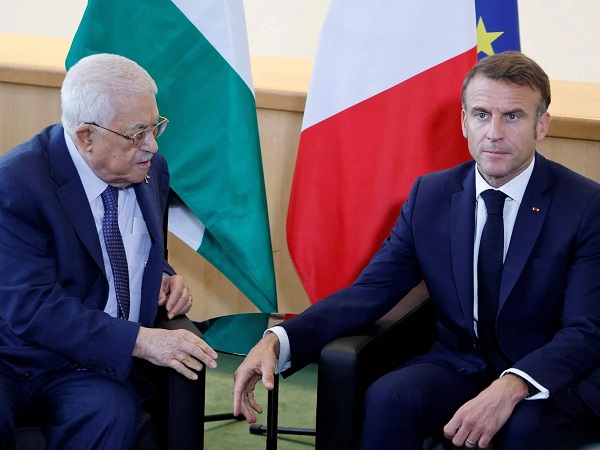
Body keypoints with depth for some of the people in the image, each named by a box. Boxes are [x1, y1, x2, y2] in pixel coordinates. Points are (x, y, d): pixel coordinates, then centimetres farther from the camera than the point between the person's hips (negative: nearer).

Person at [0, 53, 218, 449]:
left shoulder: (151, 169, 4)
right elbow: (32, 308, -22)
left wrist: (163, 279, 0)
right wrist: (139, 340, -27)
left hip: (93, 363, 4)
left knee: (110, 415, -31)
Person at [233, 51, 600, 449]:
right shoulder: (430, 196, 2)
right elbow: (370, 291, -2)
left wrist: (512, 387, -36)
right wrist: (278, 341, -19)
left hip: (556, 379, -3)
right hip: (460, 366, 3)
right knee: (389, 398, -28)